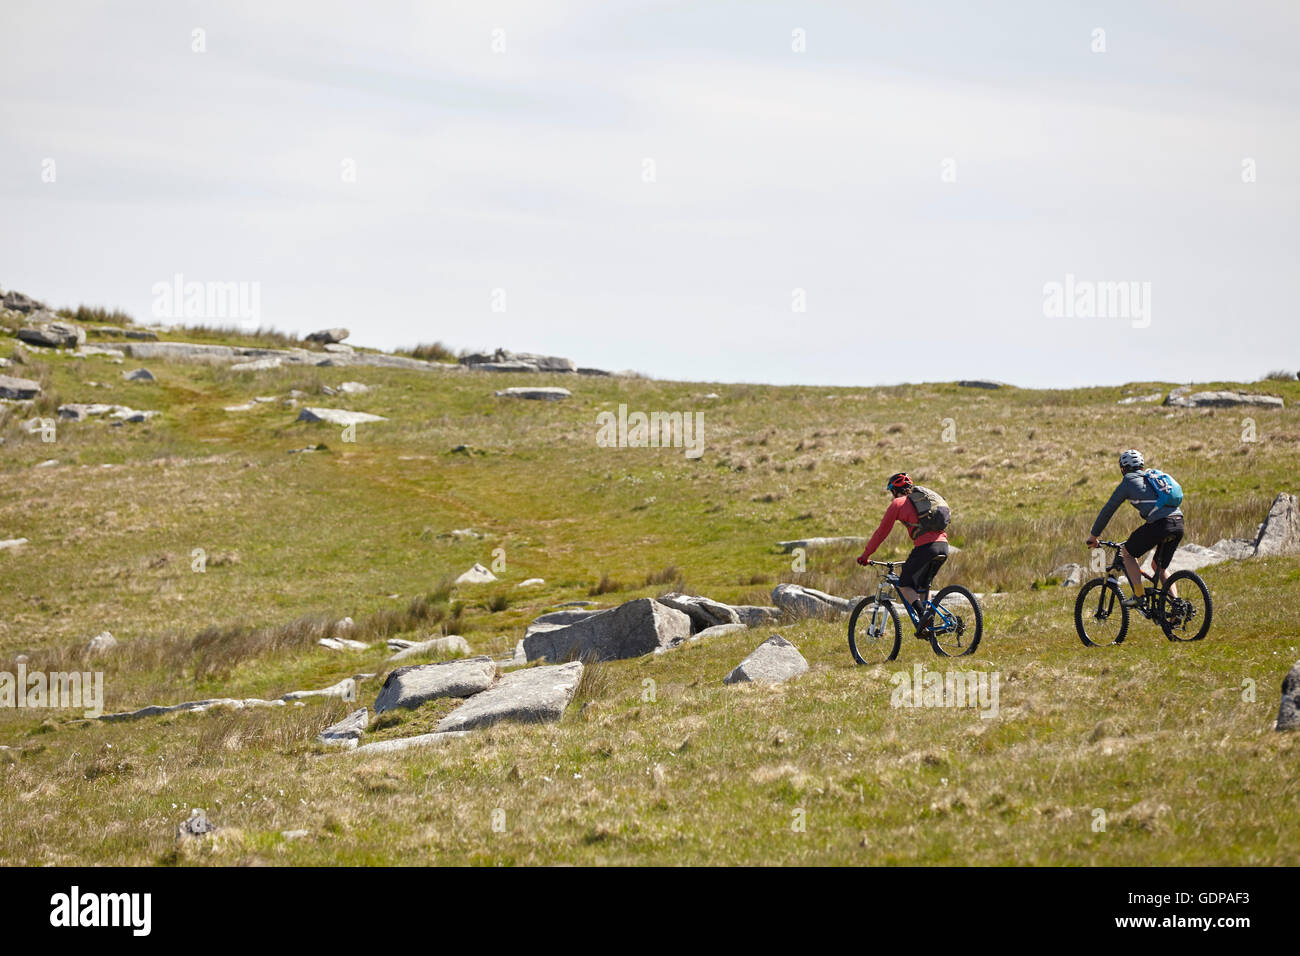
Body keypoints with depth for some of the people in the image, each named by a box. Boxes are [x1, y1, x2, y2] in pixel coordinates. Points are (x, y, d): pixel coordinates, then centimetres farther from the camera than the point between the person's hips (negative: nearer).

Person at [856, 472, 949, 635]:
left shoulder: (897, 504, 9)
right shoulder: (922, 499, 30)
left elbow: (881, 532, 11)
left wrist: (865, 555, 21)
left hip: (925, 546, -7)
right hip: (943, 545, 7)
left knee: (904, 585, 7)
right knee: (924, 586, 23)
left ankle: (923, 614, -16)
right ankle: (928, 627, 14)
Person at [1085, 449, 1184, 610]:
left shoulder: (1128, 483, 12)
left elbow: (1107, 510, 15)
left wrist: (1093, 535, 26)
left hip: (1159, 524, -6)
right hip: (1178, 523, 6)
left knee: (1127, 552, 14)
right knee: (1159, 566, 23)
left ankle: (1139, 596, 5)